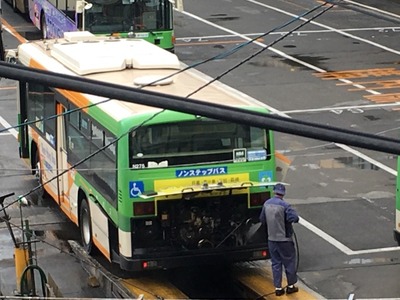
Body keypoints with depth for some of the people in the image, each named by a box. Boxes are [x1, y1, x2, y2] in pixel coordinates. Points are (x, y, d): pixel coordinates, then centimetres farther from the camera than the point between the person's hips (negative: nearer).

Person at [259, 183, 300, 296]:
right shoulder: (284, 205, -20)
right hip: (284, 239, -5)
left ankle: (278, 288, 13)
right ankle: (290, 286, 18)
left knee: (276, 263, 12)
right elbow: (295, 218, -26)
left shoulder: (266, 204, 0)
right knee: (289, 261, 10)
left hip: (271, 239, 5)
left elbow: (262, 220, 10)